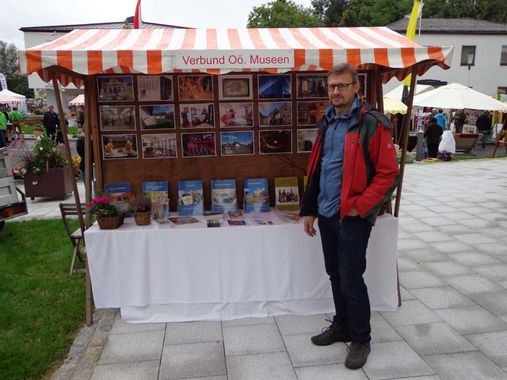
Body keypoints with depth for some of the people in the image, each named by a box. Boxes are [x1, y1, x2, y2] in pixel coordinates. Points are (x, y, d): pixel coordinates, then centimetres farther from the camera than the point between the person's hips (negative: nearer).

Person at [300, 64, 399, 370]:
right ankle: (342, 326, 35)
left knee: (351, 279, 1)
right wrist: (310, 210, 14)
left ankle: (361, 339, 21)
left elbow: (388, 173, -14)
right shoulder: (328, 123, 12)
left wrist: (359, 206, -17)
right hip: (326, 214, 7)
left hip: (352, 217, -7)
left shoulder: (372, 124, -12)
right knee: (336, 275, 17)